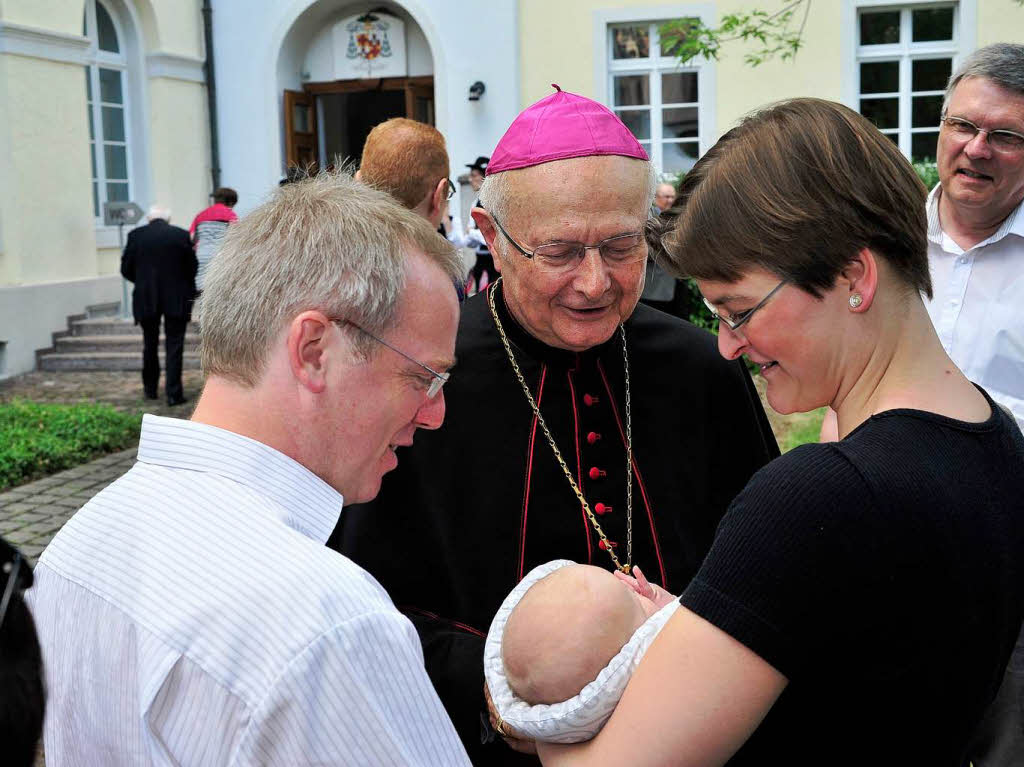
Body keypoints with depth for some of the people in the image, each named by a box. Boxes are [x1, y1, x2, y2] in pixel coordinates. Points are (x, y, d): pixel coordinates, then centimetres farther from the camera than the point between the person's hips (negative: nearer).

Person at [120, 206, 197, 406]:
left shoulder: (136, 235, -1)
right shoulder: (182, 236, -2)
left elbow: (126, 269, 2)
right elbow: (193, 269, 0)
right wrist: (189, 293, 14)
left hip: (146, 299, 1)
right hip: (176, 299, -1)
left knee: (150, 345, 17)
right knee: (174, 347, 2)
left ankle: (150, 389, 26)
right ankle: (173, 393, -3)